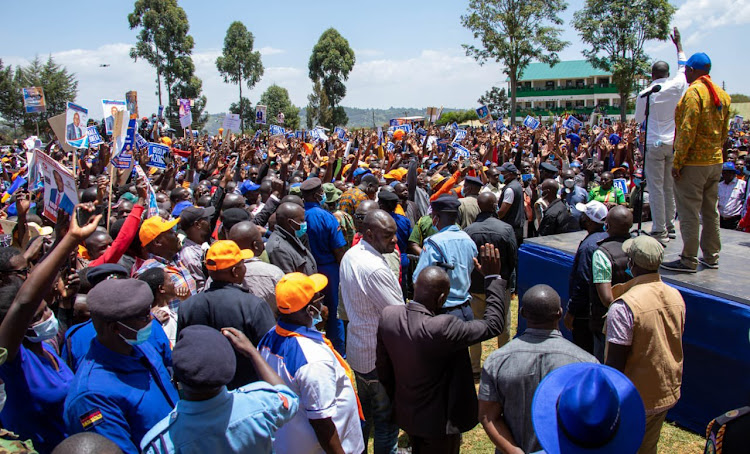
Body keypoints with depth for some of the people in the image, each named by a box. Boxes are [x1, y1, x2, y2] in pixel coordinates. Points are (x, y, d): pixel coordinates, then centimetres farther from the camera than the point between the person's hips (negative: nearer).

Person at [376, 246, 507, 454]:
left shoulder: (388, 315, -16)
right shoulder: (442, 328, -35)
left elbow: (382, 367, -2)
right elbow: (493, 325, -22)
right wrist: (493, 277, -17)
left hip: (405, 414, 6)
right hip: (439, 421, -5)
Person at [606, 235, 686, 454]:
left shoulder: (624, 306, -27)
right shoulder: (676, 296, -3)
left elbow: (615, 363, -24)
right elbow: (675, 343, 10)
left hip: (636, 398, -7)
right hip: (668, 393, 7)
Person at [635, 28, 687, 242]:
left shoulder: (644, 94, -7)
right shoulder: (677, 86, 0)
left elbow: (639, 118, 8)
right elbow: (683, 67, 21)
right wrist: (678, 44, 34)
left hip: (654, 144, -4)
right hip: (674, 143, 4)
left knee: (656, 188, -1)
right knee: (670, 187, 13)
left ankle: (659, 230, 0)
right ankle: (670, 226, 21)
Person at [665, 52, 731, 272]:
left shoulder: (694, 92, -13)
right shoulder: (722, 94, 12)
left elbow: (687, 131, -19)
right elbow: (724, 131, 15)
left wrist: (677, 162, -16)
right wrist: (717, 152, 20)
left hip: (693, 163, -9)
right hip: (715, 161, 9)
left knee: (689, 213, -4)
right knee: (710, 211, 14)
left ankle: (689, 260, 0)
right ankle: (711, 256, 22)